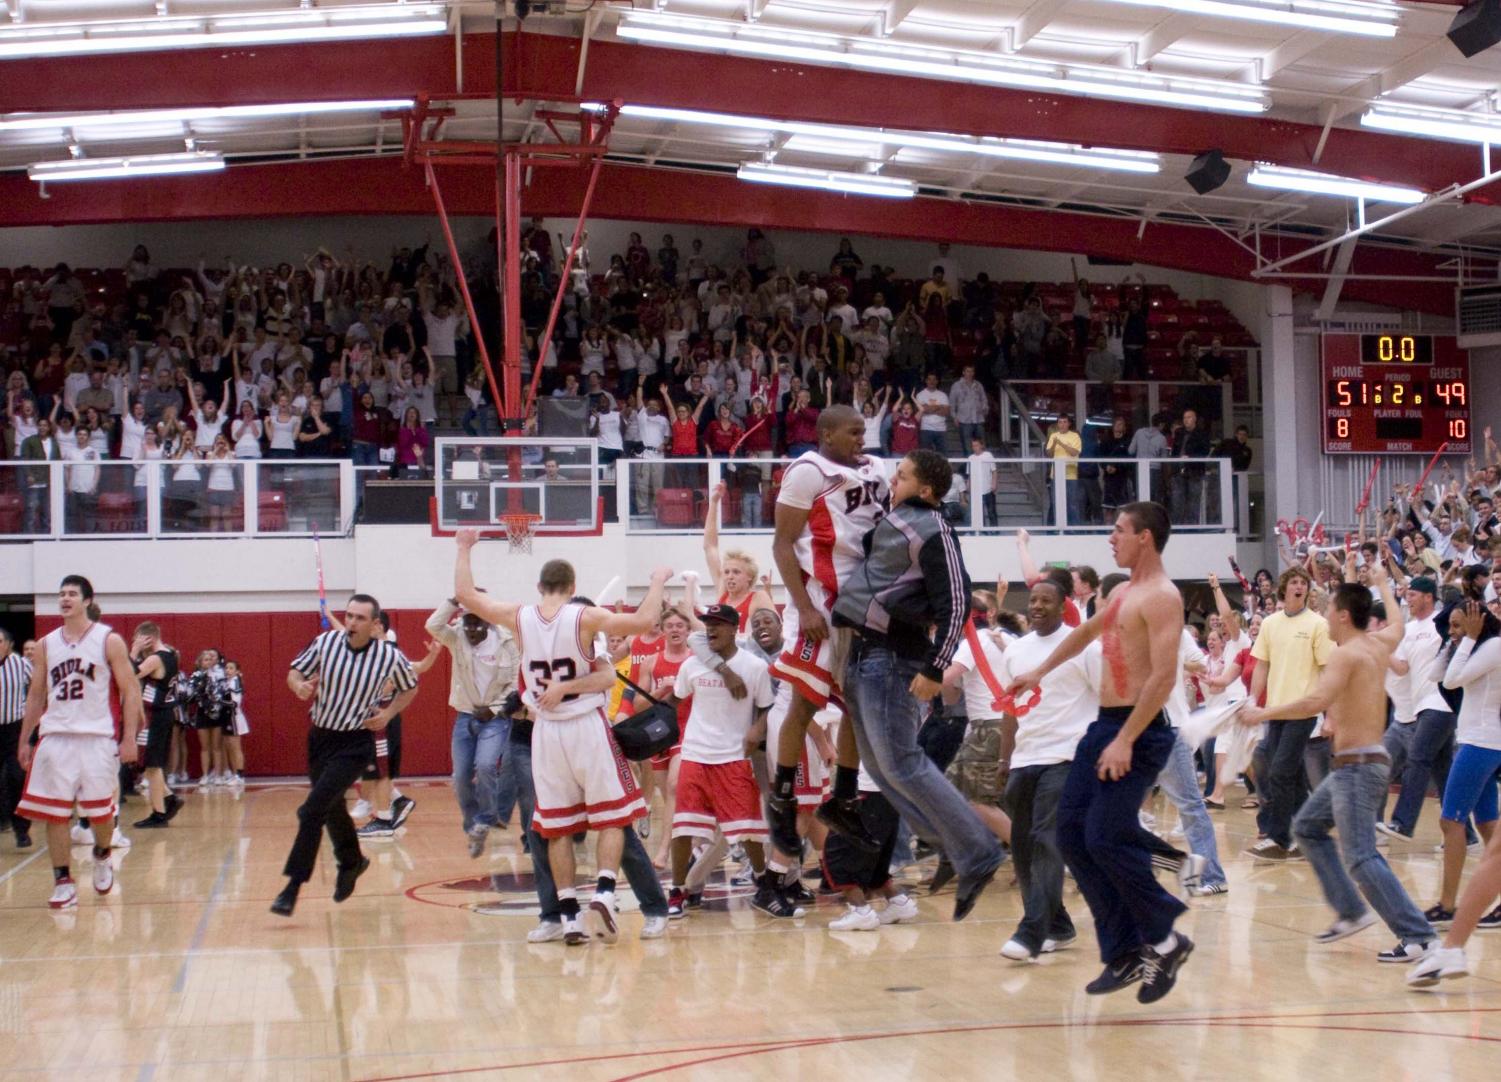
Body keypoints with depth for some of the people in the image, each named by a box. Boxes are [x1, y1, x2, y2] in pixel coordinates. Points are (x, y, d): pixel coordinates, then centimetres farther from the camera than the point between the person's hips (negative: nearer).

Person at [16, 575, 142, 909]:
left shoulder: (109, 641, -2)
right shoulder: (46, 645, 9)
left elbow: (130, 690, -4)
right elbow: (36, 696, 15)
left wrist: (129, 738, -11)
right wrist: (24, 740, 11)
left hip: (97, 738, -3)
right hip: (56, 738, 3)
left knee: (100, 812, 2)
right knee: (54, 813, -1)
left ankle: (102, 857, 32)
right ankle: (63, 883, 6)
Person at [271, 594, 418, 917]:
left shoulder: (390, 656, -13)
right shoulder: (325, 642, -9)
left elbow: (410, 688, 7)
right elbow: (295, 671, 3)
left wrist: (388, 714, -8)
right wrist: (299, 686, -20)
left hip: (355, 744, -4)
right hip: (320, 736, 4)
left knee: (313, 810, -17)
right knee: (331, 808, 21)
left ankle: (293, 886, -11)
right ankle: (351, 861, 49)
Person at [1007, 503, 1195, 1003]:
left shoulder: (1161, 597, -12)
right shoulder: (1123, 593, 17)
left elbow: (1164, 675, -22)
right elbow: (1085, 633, 37)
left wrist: (1125, 741, -25)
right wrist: (1039, 673, 38)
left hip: (1137, 732, -10)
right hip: (1104, 724, 10)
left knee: (1107, 839, -14)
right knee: (1072, 835, 4)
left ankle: (1165, 939, 4)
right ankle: (1125, 952, 9)